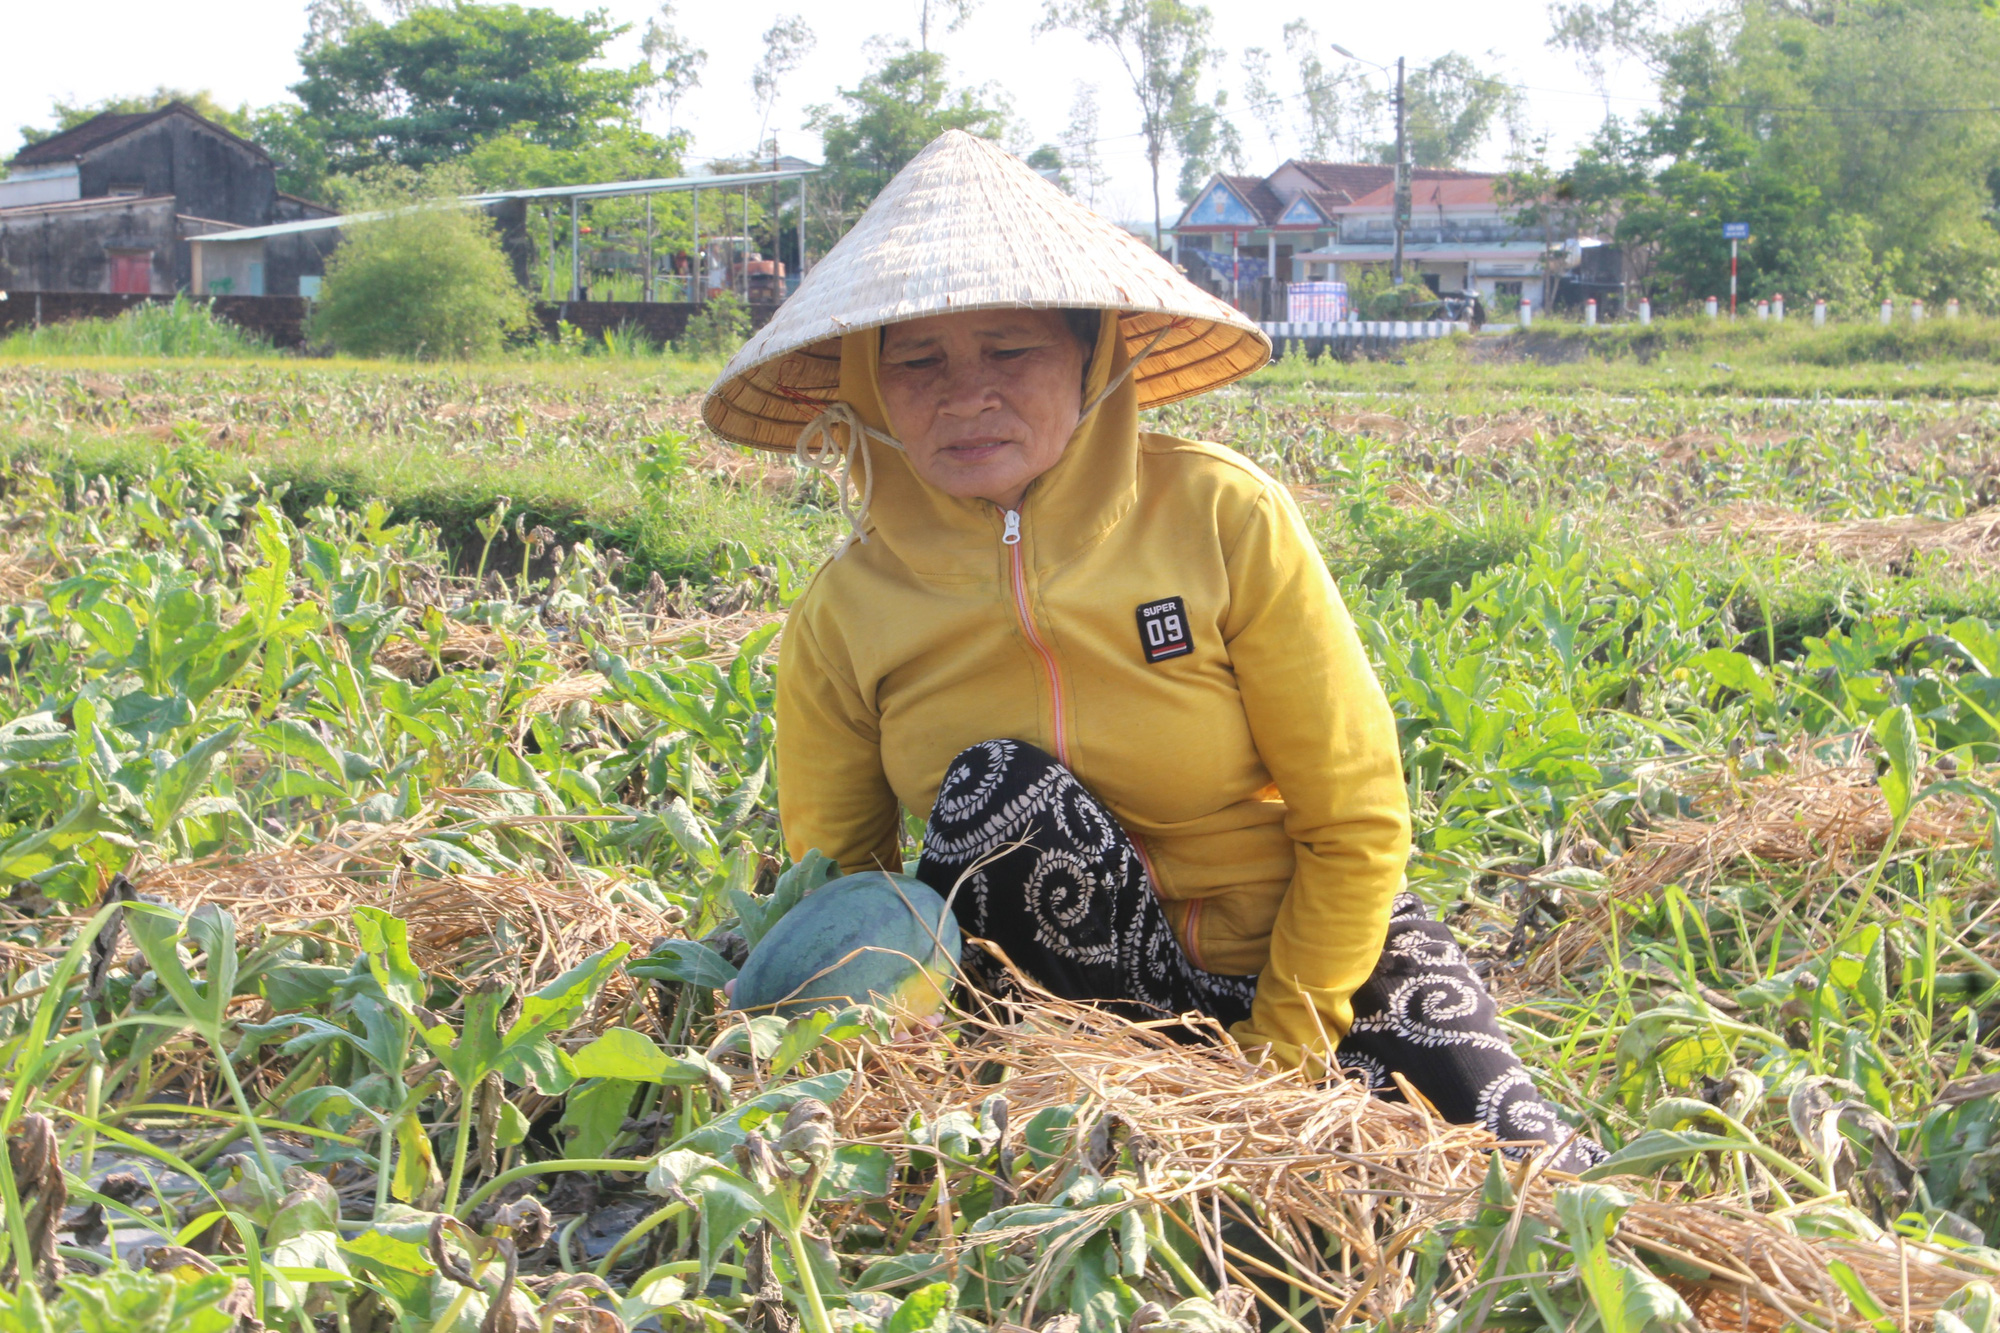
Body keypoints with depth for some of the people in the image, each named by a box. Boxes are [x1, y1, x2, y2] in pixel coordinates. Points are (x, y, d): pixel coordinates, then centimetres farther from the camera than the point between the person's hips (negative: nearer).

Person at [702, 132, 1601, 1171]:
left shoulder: (1223, 519, -16)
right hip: (1075, 982, 2)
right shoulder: (843, 613, -11)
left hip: (1300, 953, -2)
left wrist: (1280, 1055, -14)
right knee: (994, 786, -30)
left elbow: (1356, 826, -11)